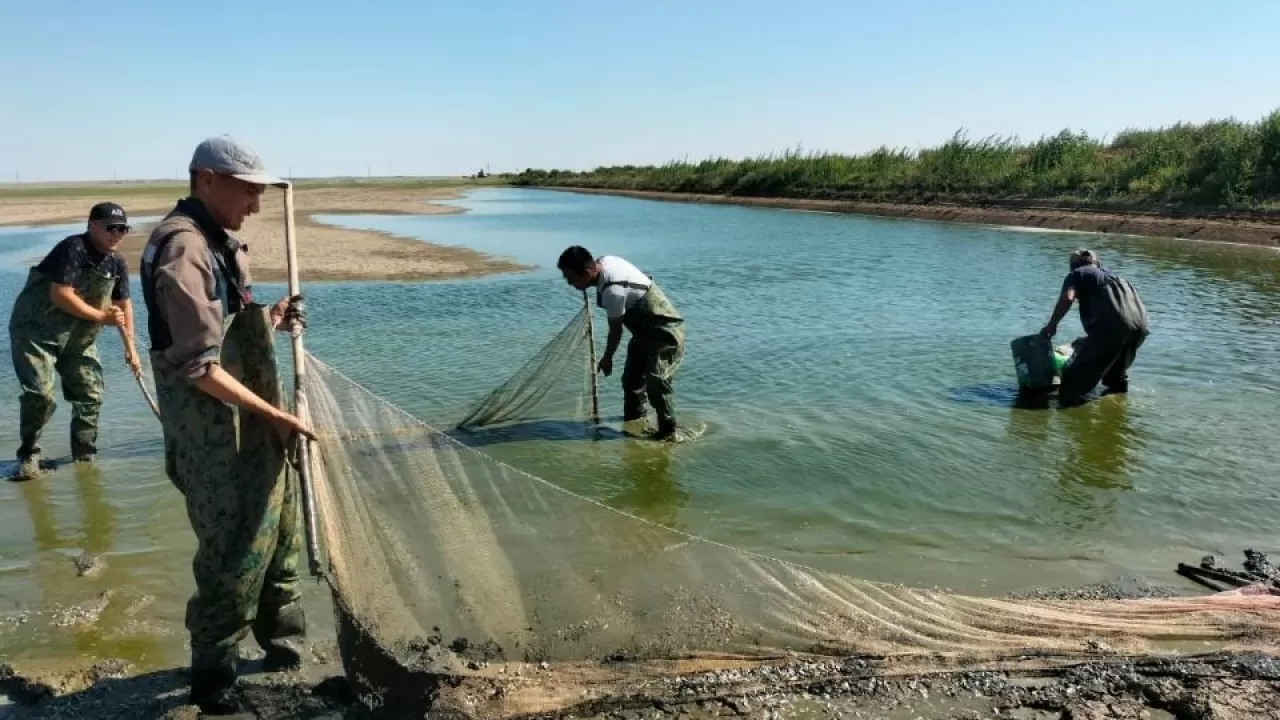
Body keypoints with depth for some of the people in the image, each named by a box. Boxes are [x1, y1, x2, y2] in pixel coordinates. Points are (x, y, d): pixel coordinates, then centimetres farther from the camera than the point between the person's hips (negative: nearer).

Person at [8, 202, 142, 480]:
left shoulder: (117, 263, 2)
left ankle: (84, 455, 20)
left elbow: (124, 304, 10)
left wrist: (130, 347, 7)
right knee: (40, 394, -15)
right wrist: (101, 316, -21)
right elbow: (60, 295, -28)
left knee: (91, 394, 6)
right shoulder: (73, 249, -20)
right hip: (35, 331, -7)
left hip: (78, 339, 7)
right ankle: (28, 455, 3)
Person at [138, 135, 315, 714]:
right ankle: (212, 675, 20)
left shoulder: (217, 241, 11)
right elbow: (199, 368, -24)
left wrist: (269, 319, 7)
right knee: (234, 550, 1)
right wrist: (274, 415, -20)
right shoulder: (184, 248, -20)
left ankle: (281, 638, 40)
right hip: (216, 433, -10)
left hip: (249, 426, 10)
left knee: (278, 530, 21)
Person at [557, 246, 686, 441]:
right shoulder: (604, 261, -8)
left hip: (665, 332, -10)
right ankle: (634, 422, 30)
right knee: (631, 378, 16)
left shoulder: (612, 290, -32)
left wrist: (607, 358, -3)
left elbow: (615, 329, -18)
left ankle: (669, 431, -1)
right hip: (647, 329, 10)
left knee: (656, 383, -12)